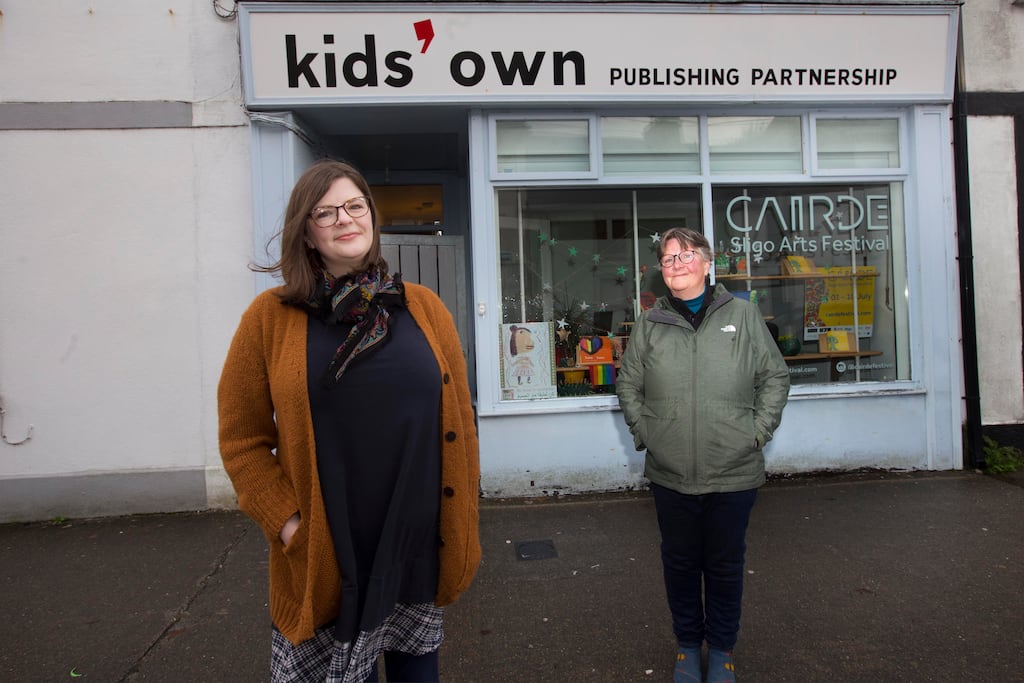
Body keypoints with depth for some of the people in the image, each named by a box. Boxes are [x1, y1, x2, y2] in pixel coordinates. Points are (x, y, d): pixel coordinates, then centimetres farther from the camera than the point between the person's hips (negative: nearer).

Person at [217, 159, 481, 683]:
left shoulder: (424, 308, 1)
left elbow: (460, 420, 3)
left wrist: (463, 522, 2)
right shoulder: (269, 317, -4)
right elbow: (242, 439, -1)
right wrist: (287, 523, -10)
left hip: (422, 544, 2)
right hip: (324, 559, -1)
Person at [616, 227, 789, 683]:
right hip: (670, 474, 1)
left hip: (734, 473, -1)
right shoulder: (648, 324, 4)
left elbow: (775, 377, 6)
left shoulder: (743, 315, 2)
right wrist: (644, 432, 2)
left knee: (726, 566, 14)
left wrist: (758, 431, -2)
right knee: (680, 563, 15)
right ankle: (688, 645, 36)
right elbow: (628, 385, 11)